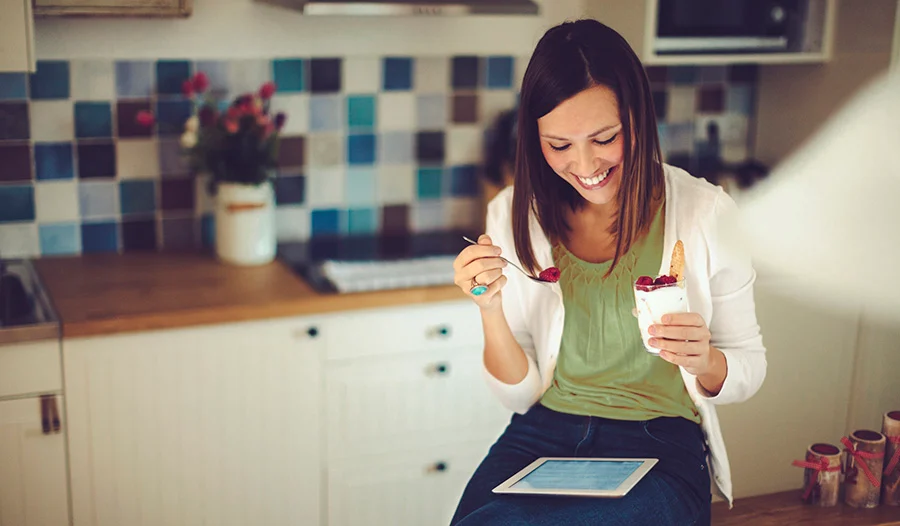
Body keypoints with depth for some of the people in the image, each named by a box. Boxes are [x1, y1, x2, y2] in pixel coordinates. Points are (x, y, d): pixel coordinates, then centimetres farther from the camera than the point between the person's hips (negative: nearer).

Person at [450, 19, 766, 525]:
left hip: (661, 445, -3)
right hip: (542, 435, 3)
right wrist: (491, 309, -15)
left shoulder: (705, 212, -6)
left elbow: (749, 370, 4)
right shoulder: (514, 215, 1)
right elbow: (520, 394, 4)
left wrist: (705, 361, -19)